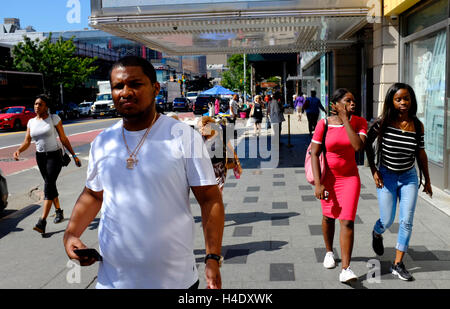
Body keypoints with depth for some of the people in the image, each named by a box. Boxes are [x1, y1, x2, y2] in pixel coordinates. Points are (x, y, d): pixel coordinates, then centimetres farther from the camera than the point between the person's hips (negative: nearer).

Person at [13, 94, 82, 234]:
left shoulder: (54, 118, -6)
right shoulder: (31, 122, 7)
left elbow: (63, 139, -3)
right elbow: (27, 142, 4)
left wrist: (74, 155, -3)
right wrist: (18, 150, -16)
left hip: (55, 155, -5)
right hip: (40, 156, 5)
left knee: (48, 185, -14)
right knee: (50, 185, 12)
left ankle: (42, 222, -19)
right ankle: (59, 212, 31)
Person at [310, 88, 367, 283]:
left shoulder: (359, 122, -7)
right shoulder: (324, 124, -12)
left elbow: (359, 146, -25)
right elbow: (314, 154, -13)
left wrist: (345, 121, -22)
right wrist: (318, 184, -19)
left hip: (350, 177, 0)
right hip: (328, 177, 0)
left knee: (347, 221, -9)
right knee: (329, 216, 17)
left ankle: (345, 269, -7)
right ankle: (329, 252, 42)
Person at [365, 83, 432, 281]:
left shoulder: (417, 125, -5)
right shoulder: (383, 122, -12)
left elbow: (421, 153, 5)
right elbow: (367, 144, -2)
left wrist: (427, 180, 10)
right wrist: (373, 170, -7)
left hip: (409, 177, 2)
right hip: (386, 176, -2)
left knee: (407, 222, 0)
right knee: (387, 221, 3)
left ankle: (398, 264, 13)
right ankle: (377, 234, 41)